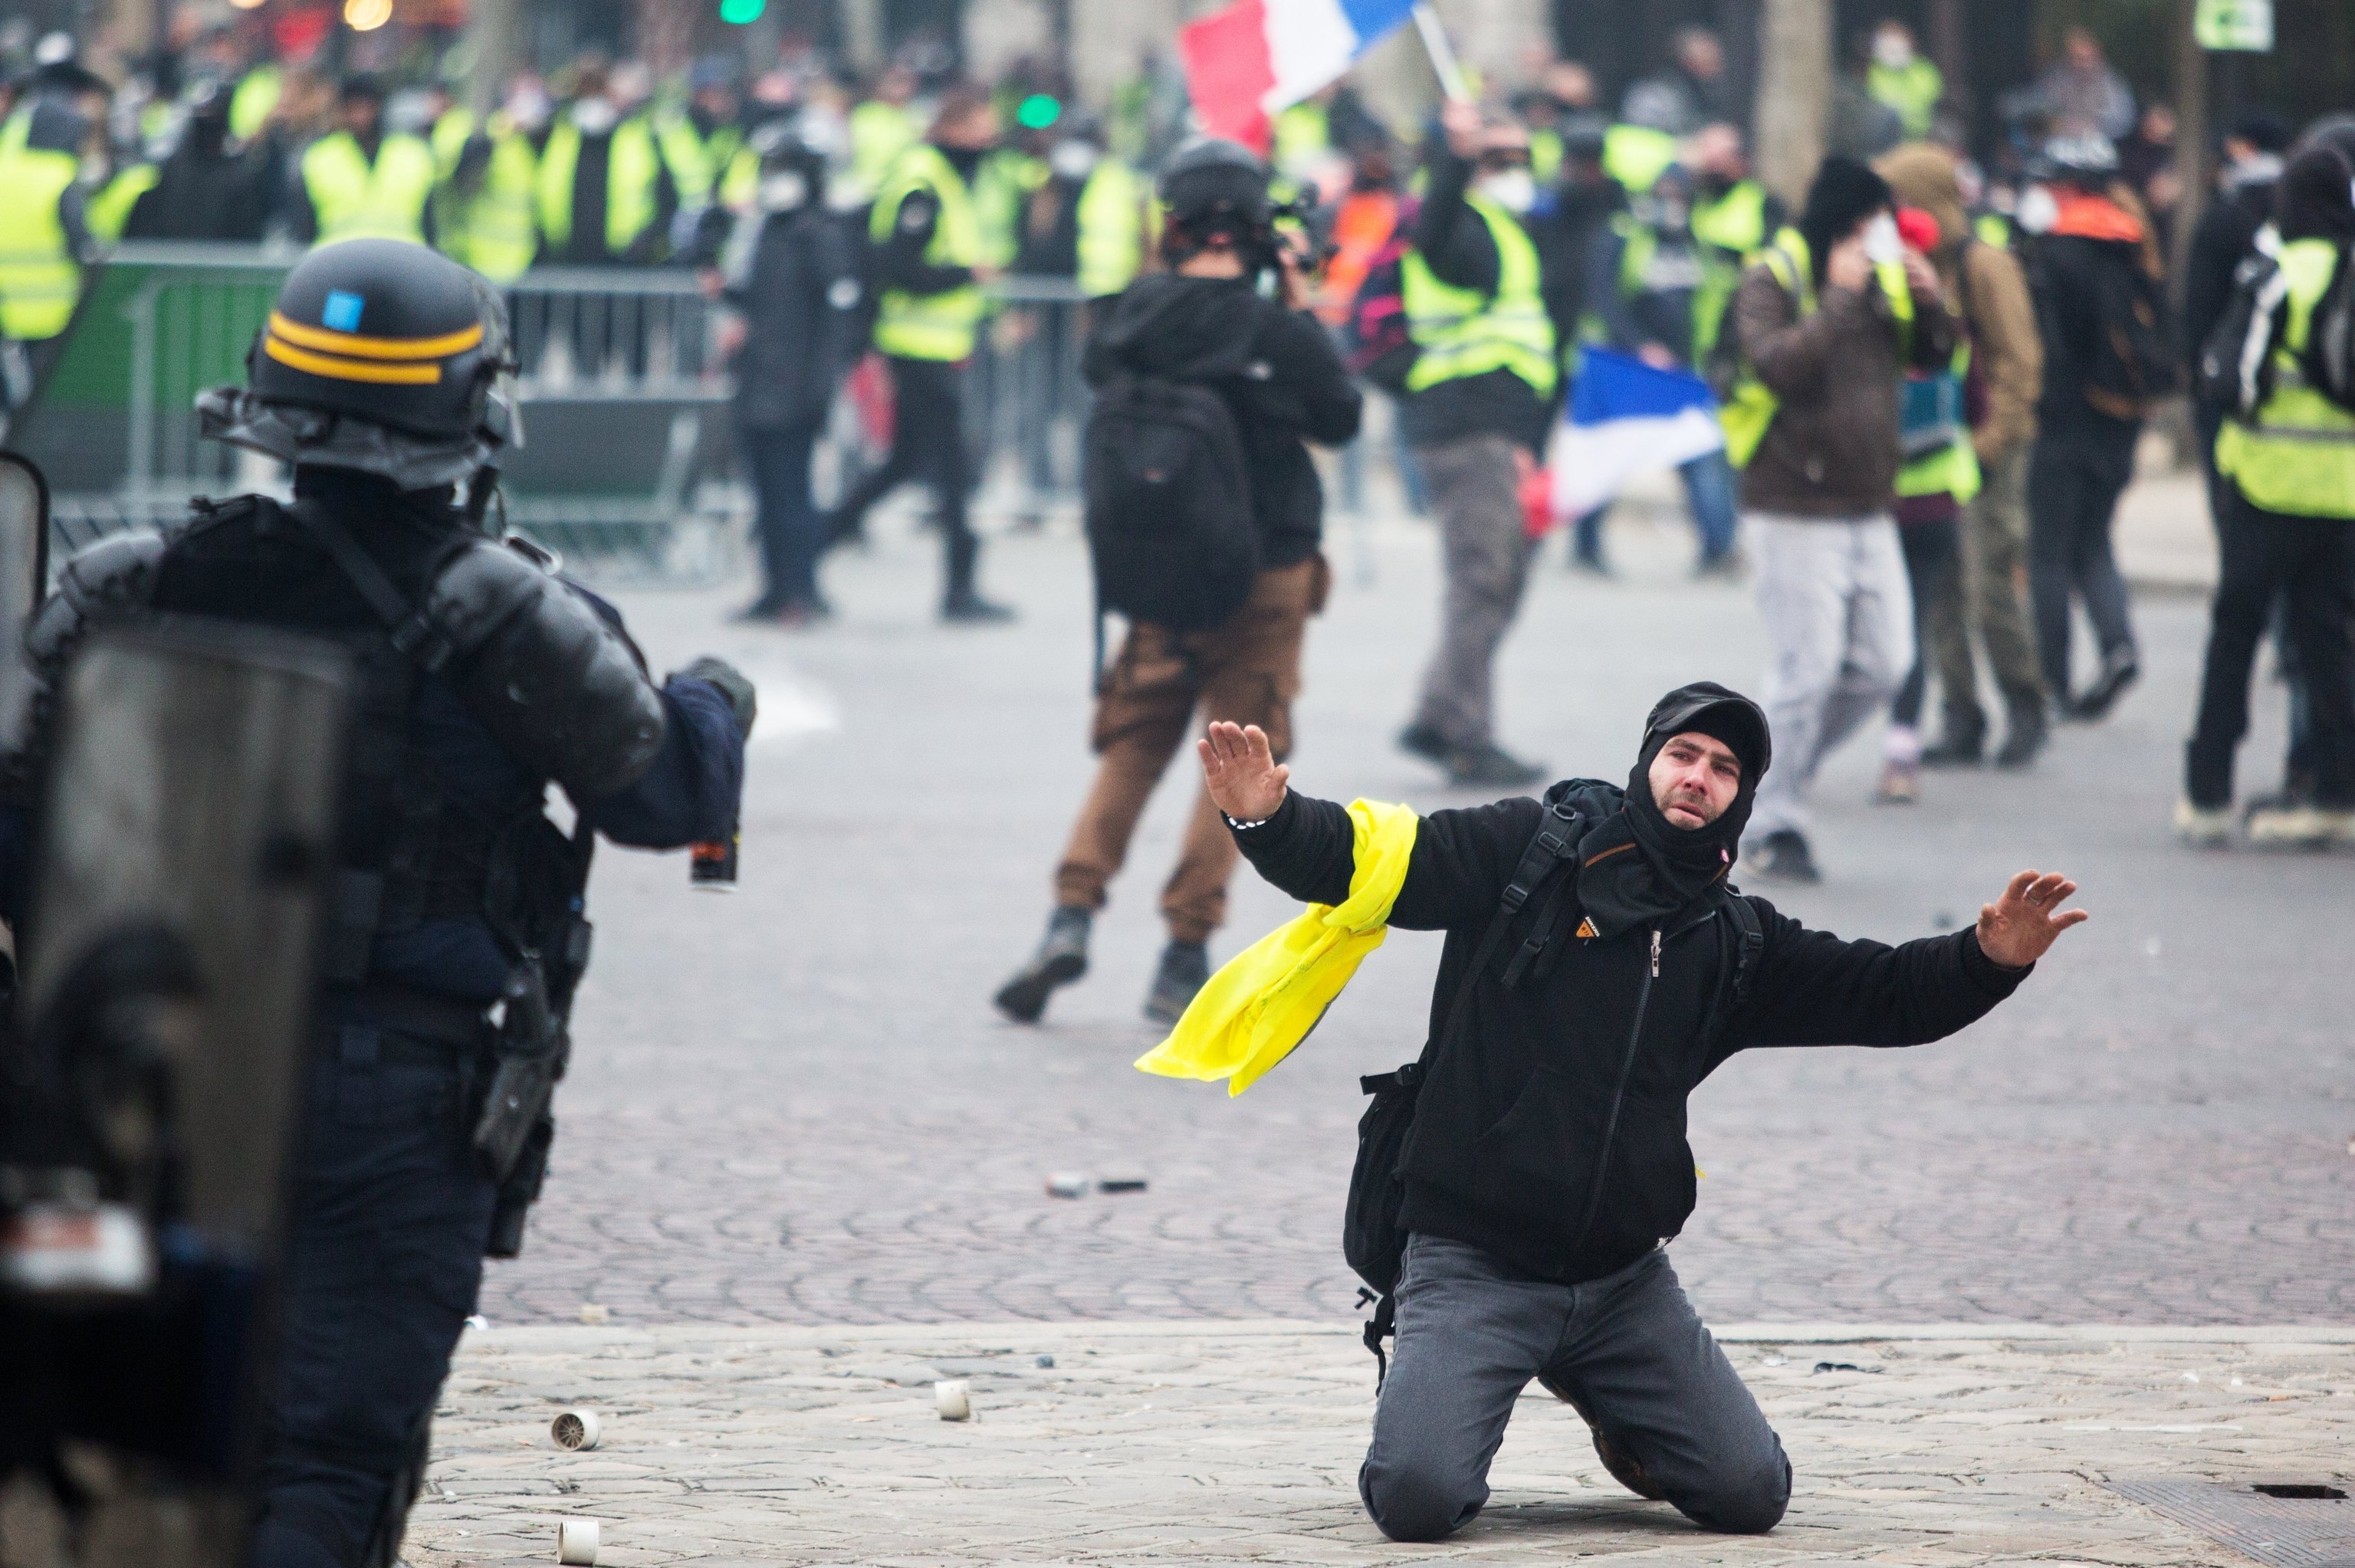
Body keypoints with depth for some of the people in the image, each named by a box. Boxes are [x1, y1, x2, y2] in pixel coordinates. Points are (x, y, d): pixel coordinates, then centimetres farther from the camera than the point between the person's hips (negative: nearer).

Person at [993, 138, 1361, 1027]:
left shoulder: (1136, 315, -7)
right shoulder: (1281, 333, -14)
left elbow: (1100, 374, 13)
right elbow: (1341, 420, 1)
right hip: (1265, 578, -3)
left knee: (1132, 749, 15)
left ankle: (1073, 913, -4)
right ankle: (1184, 959, 2)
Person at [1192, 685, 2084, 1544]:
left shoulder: (1738, 943, 11)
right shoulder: (1527, 851, -2)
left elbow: (1885, 995, 8)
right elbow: (1358, 863, -8)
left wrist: (1991, 958, -11)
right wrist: (1270, 818, -29)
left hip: (1624, 1281, 4)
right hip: (1473, 1272, -4)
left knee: (1752, 1493, -4)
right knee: (1417, 1500, -23)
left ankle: (1614, 1410, 28)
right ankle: (1437, 1394, 15)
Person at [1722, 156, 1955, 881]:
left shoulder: (1882, 278, 11)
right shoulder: (1771, 281, -10)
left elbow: (1932, 357, 17)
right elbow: (1774, 362, -25)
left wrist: (1929, 303, -2)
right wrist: (1840, 298, -24)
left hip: (1868, 510, 7)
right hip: (1795, 512, -7)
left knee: (1883, 664, 7)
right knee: (1808, 668, -8)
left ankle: (1779, 770, 23)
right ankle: (1777, 823, 3)